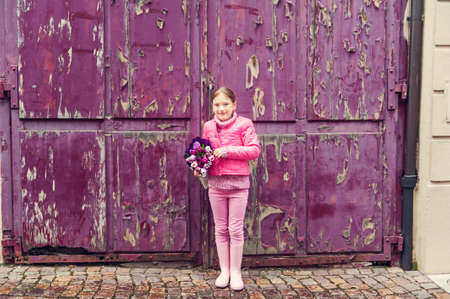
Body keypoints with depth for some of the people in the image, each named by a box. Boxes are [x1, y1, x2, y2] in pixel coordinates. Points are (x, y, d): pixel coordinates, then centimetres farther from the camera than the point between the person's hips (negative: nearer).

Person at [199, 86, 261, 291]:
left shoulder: (244, 124, -4)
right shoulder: (208, 127, 7)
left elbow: (255, 150, -10)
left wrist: (228, 150, -19)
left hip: (238, 183, -3)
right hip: (215, 183, 3)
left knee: (236, 229, 3)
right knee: (220, 228, 10)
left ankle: (235, 272, 15)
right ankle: (224, 270, 22)